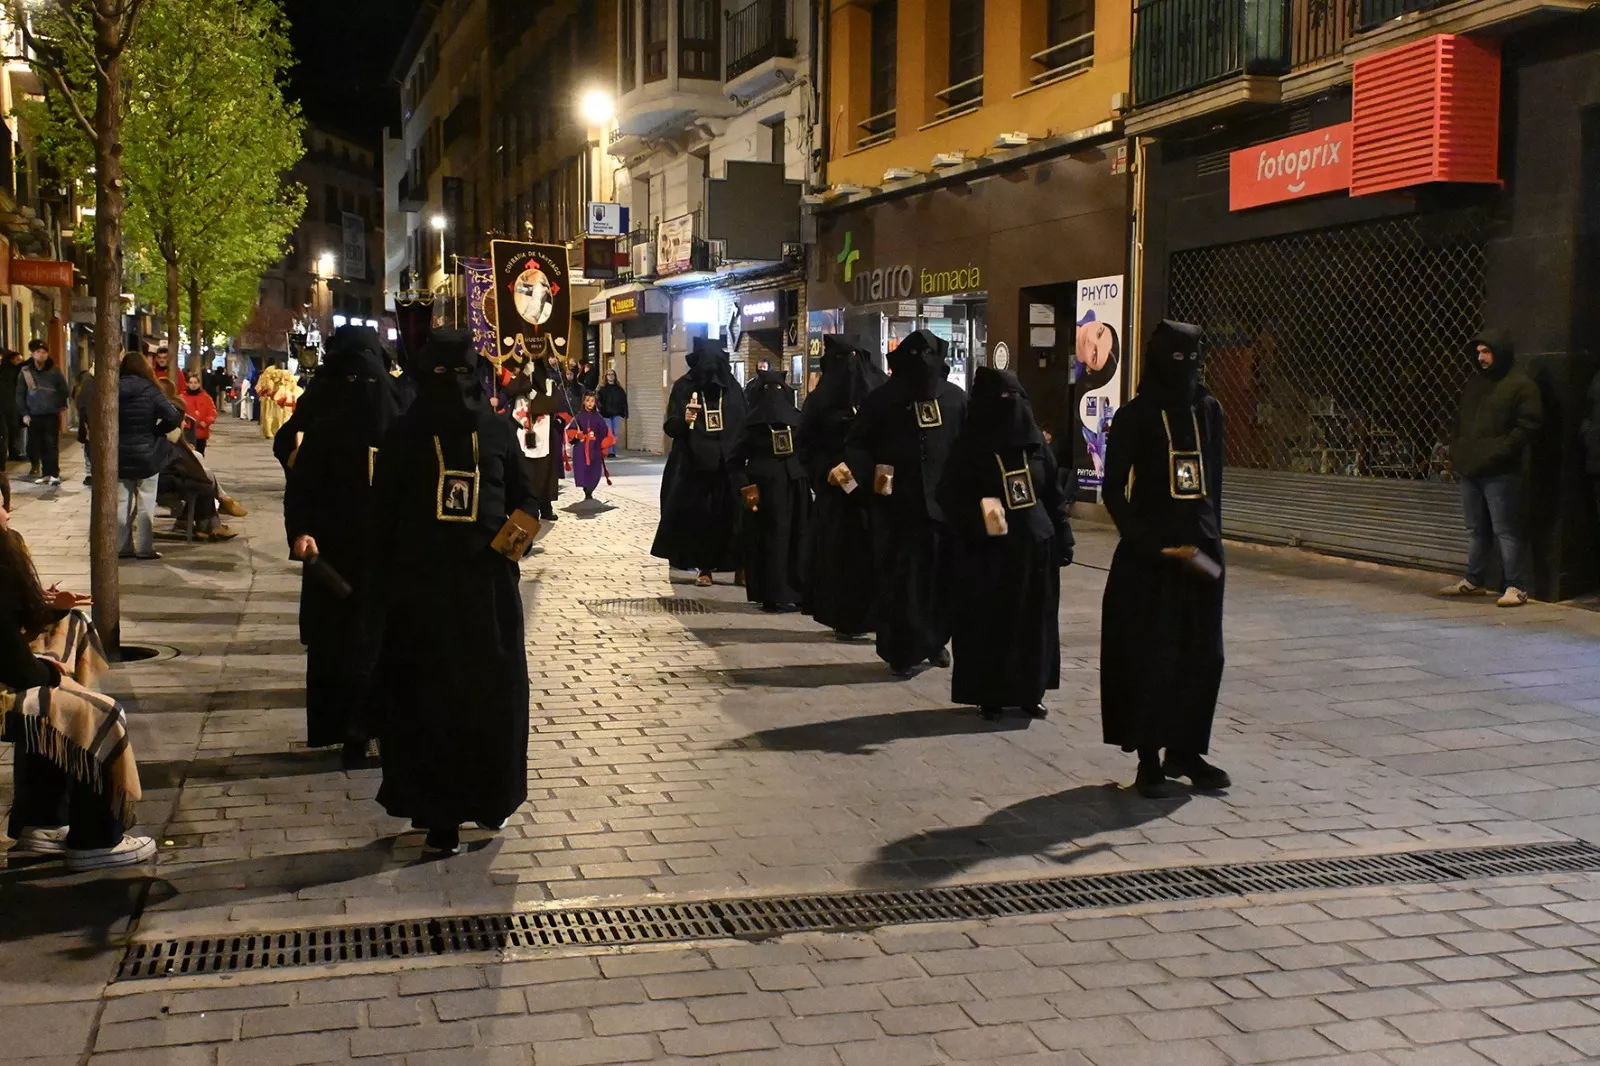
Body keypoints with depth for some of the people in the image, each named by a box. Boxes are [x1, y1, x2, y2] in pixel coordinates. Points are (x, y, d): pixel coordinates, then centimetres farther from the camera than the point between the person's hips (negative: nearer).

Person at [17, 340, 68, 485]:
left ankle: (54, 474, -4)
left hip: (51, 415, -2)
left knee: (52, 445, -5)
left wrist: (62, 407, -1)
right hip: (33, 416, 2)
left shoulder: (54, 371, 2)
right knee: (39, 446, 6)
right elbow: (20, 394, 6)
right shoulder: (25, 372, 4)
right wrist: (24, 413, 0)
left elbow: (63, 391, 7)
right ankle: (46, 474, 12)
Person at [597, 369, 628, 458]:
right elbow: (599, 401, -3)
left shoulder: (619, 389, 10)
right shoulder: (602, 389, 3)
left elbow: (624, 401, 8)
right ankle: (609, 452, -7)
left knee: (616, 433, 3)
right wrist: (601, 411, -16)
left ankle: (614, 451, 10)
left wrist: (625, 413, 2)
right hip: (606, 414, -2)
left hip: (616, 414, 2)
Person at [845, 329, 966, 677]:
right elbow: (855, 444, 4)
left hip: (945, 504, 2)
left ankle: (935, 641, 27)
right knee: (899, 581, -2)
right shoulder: (883, 399, 0)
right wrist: (871, 476, -13)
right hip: (897, 507, -2)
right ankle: (902, 651, 8)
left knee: (943, 578, 8)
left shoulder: (955, 399, 5)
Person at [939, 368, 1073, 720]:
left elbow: (1054, 495, 9)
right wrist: (978, 521, -23)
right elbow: (950, 499, -6)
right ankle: (989, 695, 12)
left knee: (1034, 622, 8)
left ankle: (1029, 692, 21)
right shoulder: (969, 448, -5)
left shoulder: (1035, 441, 6)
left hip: (1035, 548, 4)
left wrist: (1062, 540, 4)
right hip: (989, 554, -4)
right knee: (989, 624, 2)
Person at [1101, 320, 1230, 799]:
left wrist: (1213, 535, 12)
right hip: (1149, 556, -5)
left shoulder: (1208, 410, 8)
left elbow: (1214, 478, 15)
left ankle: (1185, 750, 22)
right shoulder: (1136, 415, -6)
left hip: (1201, 551, 5)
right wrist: (1145, 541, -15)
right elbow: (1114, 489, -6)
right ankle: (1149, 762, 9)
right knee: (1153, 657, -1)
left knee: (1203, 656, 8)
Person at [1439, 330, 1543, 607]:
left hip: (1500, 473, -8)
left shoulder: (1521, 386, -7)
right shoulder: (1474, 384, 18)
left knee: (1506, 530, -6)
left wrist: (1498, 452, -19)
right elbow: (1461, 421, 26)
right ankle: (1474, 581, 22)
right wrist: (1457, 449, 11)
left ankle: (1516, 587, -3)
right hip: (1469, 469, 8)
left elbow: (1528, 426, -13)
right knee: (1477, 529, 14)